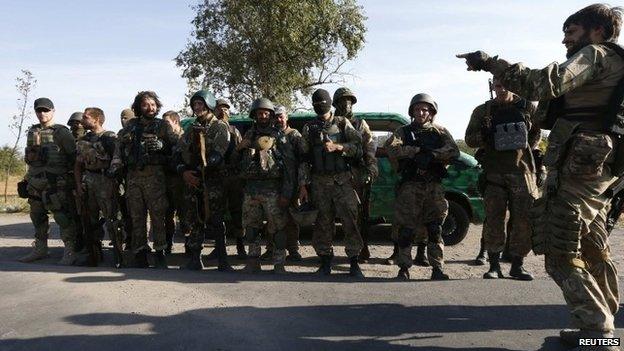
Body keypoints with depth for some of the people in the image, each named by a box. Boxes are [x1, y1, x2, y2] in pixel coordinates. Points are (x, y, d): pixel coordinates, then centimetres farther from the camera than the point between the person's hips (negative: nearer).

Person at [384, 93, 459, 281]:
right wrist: (418, 150, -15)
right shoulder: (403, 132, 11)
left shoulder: (440, 132, 14)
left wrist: (432, 155, -19)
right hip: (410, 187, -1)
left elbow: (454, 151, -4)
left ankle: (437, 268, 10)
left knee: (435, 229, 2)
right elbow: (391, 148, -10)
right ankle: (404, 268, 10)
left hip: (434, 187, 1)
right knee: (406, 230, 0)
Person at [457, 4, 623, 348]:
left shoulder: (595, 55, -7)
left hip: (577, 164, -10)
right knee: (593, 250, 16)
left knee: (561, 255, -7)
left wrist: (491, 62, -23)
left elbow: (546, 83, -25)